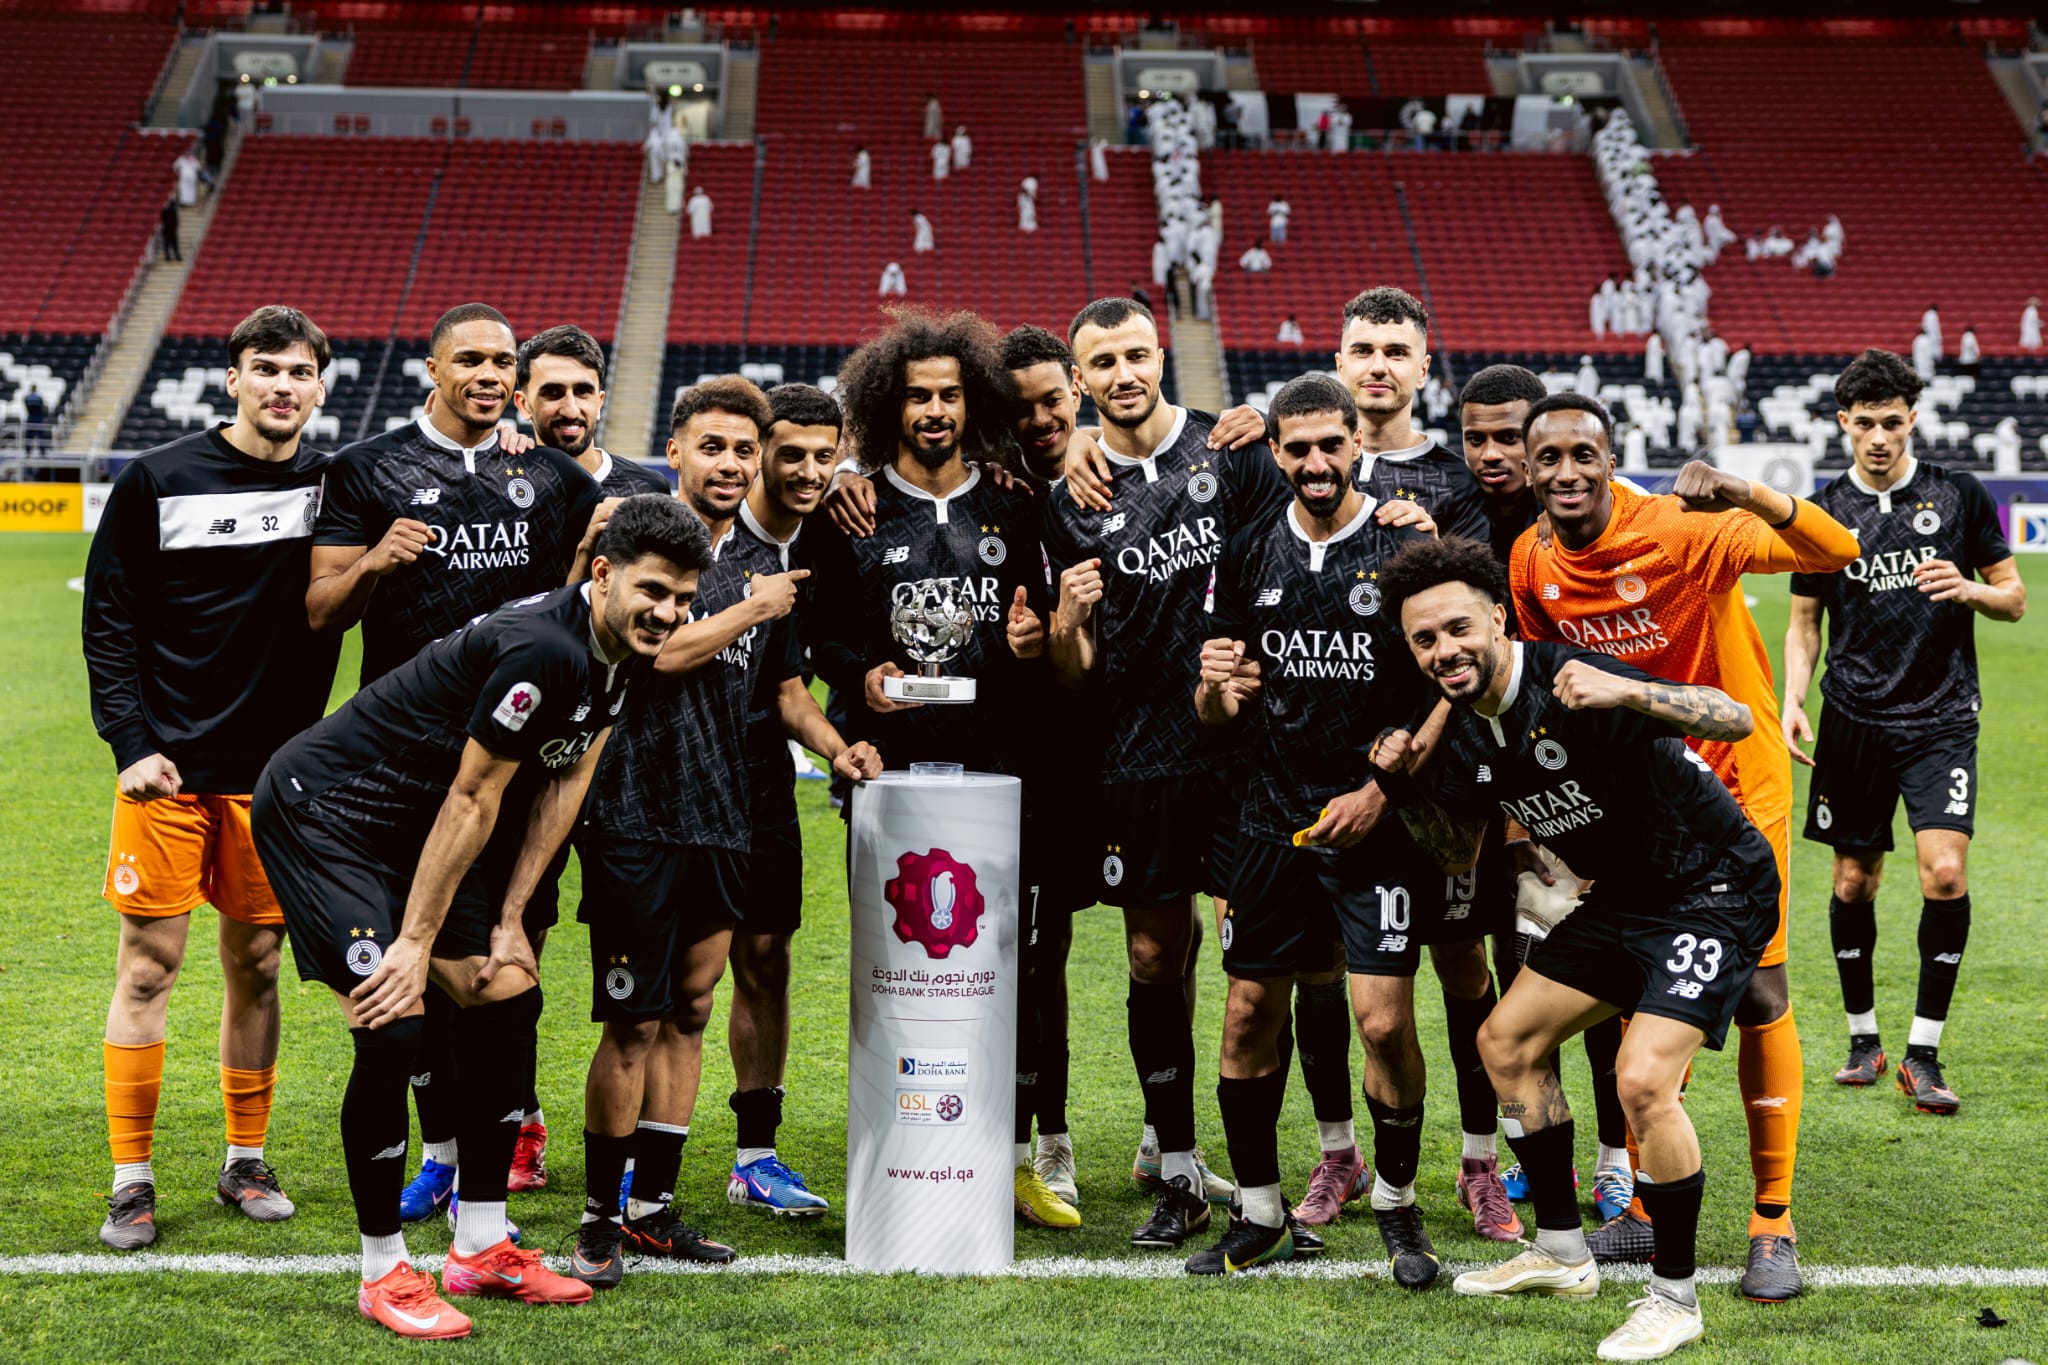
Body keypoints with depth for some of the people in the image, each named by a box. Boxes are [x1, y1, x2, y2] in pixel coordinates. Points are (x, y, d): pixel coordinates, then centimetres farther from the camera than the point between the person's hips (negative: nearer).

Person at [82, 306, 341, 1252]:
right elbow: (109, 623, 0)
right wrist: (129, 743, -9)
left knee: (256, 963, 9)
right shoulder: (157, 482, -2)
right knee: (147, 966, -1)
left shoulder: (333, 484, 4)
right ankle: (132, 1179, 7)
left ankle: (246, 1162, 21)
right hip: (168, 769, -2)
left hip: (275, 770, 2)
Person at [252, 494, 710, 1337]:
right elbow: (472, 801, -24)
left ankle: (481, 1249, 18)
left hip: (411, 823, 10)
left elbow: (565, 783, 7)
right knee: (393, 1028, -18)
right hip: (320, 813, -10)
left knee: (508, 997, 8)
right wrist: (417, 941, -18)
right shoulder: (544, 651, -30)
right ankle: (384, 1274, -3)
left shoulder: (619, 655, 0)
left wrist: (508, 917, 5)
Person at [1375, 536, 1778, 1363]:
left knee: (1643, 1078, -22)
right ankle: (1562, 1253, 26)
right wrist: (1402, 789, -3)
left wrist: (1630, 692, -47)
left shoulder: (1570, 686, -26)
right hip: (1624, 898, 9)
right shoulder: (1464, 726, -1)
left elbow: (1735, 719, -33)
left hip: (1714, 887, -9)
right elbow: (1458, 851, 14)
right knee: (1506, 1041, 12)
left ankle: (1675, 1299, -3)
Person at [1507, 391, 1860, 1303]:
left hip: (1737, 790, -5)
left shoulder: (1684, 533, -22)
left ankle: (1774, 1223, 6)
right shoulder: (1532, 566, -5)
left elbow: (1836, 552, -32)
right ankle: (1643, 1213, 21)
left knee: (1758, 999, -5)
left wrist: (1740, 493, -47)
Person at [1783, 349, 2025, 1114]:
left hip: (1941, 716, -2)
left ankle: (1923, 1053, -4)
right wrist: (1793, 701, -3)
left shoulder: (1959, 497, 1)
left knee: (1945, 873, -15)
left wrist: (1967, 590, -15)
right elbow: (1804, 621, 11)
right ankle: (1863, 1040, 23)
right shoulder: (1823, 512, 4)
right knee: (1853, 881, 6)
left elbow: (2014, 598, 6)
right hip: (1854, 721, 2)